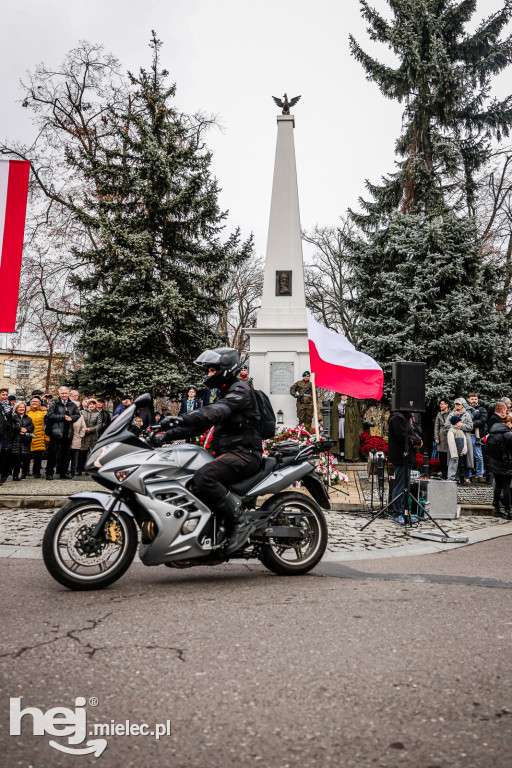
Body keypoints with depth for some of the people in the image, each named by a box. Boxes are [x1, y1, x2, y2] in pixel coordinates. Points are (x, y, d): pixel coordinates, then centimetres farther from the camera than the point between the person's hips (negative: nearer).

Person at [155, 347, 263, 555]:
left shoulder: (240, 390, -7)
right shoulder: (224, 394, 24)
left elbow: (217, 411, -27)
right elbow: (201, 423, 20)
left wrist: (184, 419, -40)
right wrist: (167, 436, 9)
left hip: (245, 453, -10)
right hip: (228, 453, 10)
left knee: (203, 477, -31)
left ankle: (239, 523, -21)